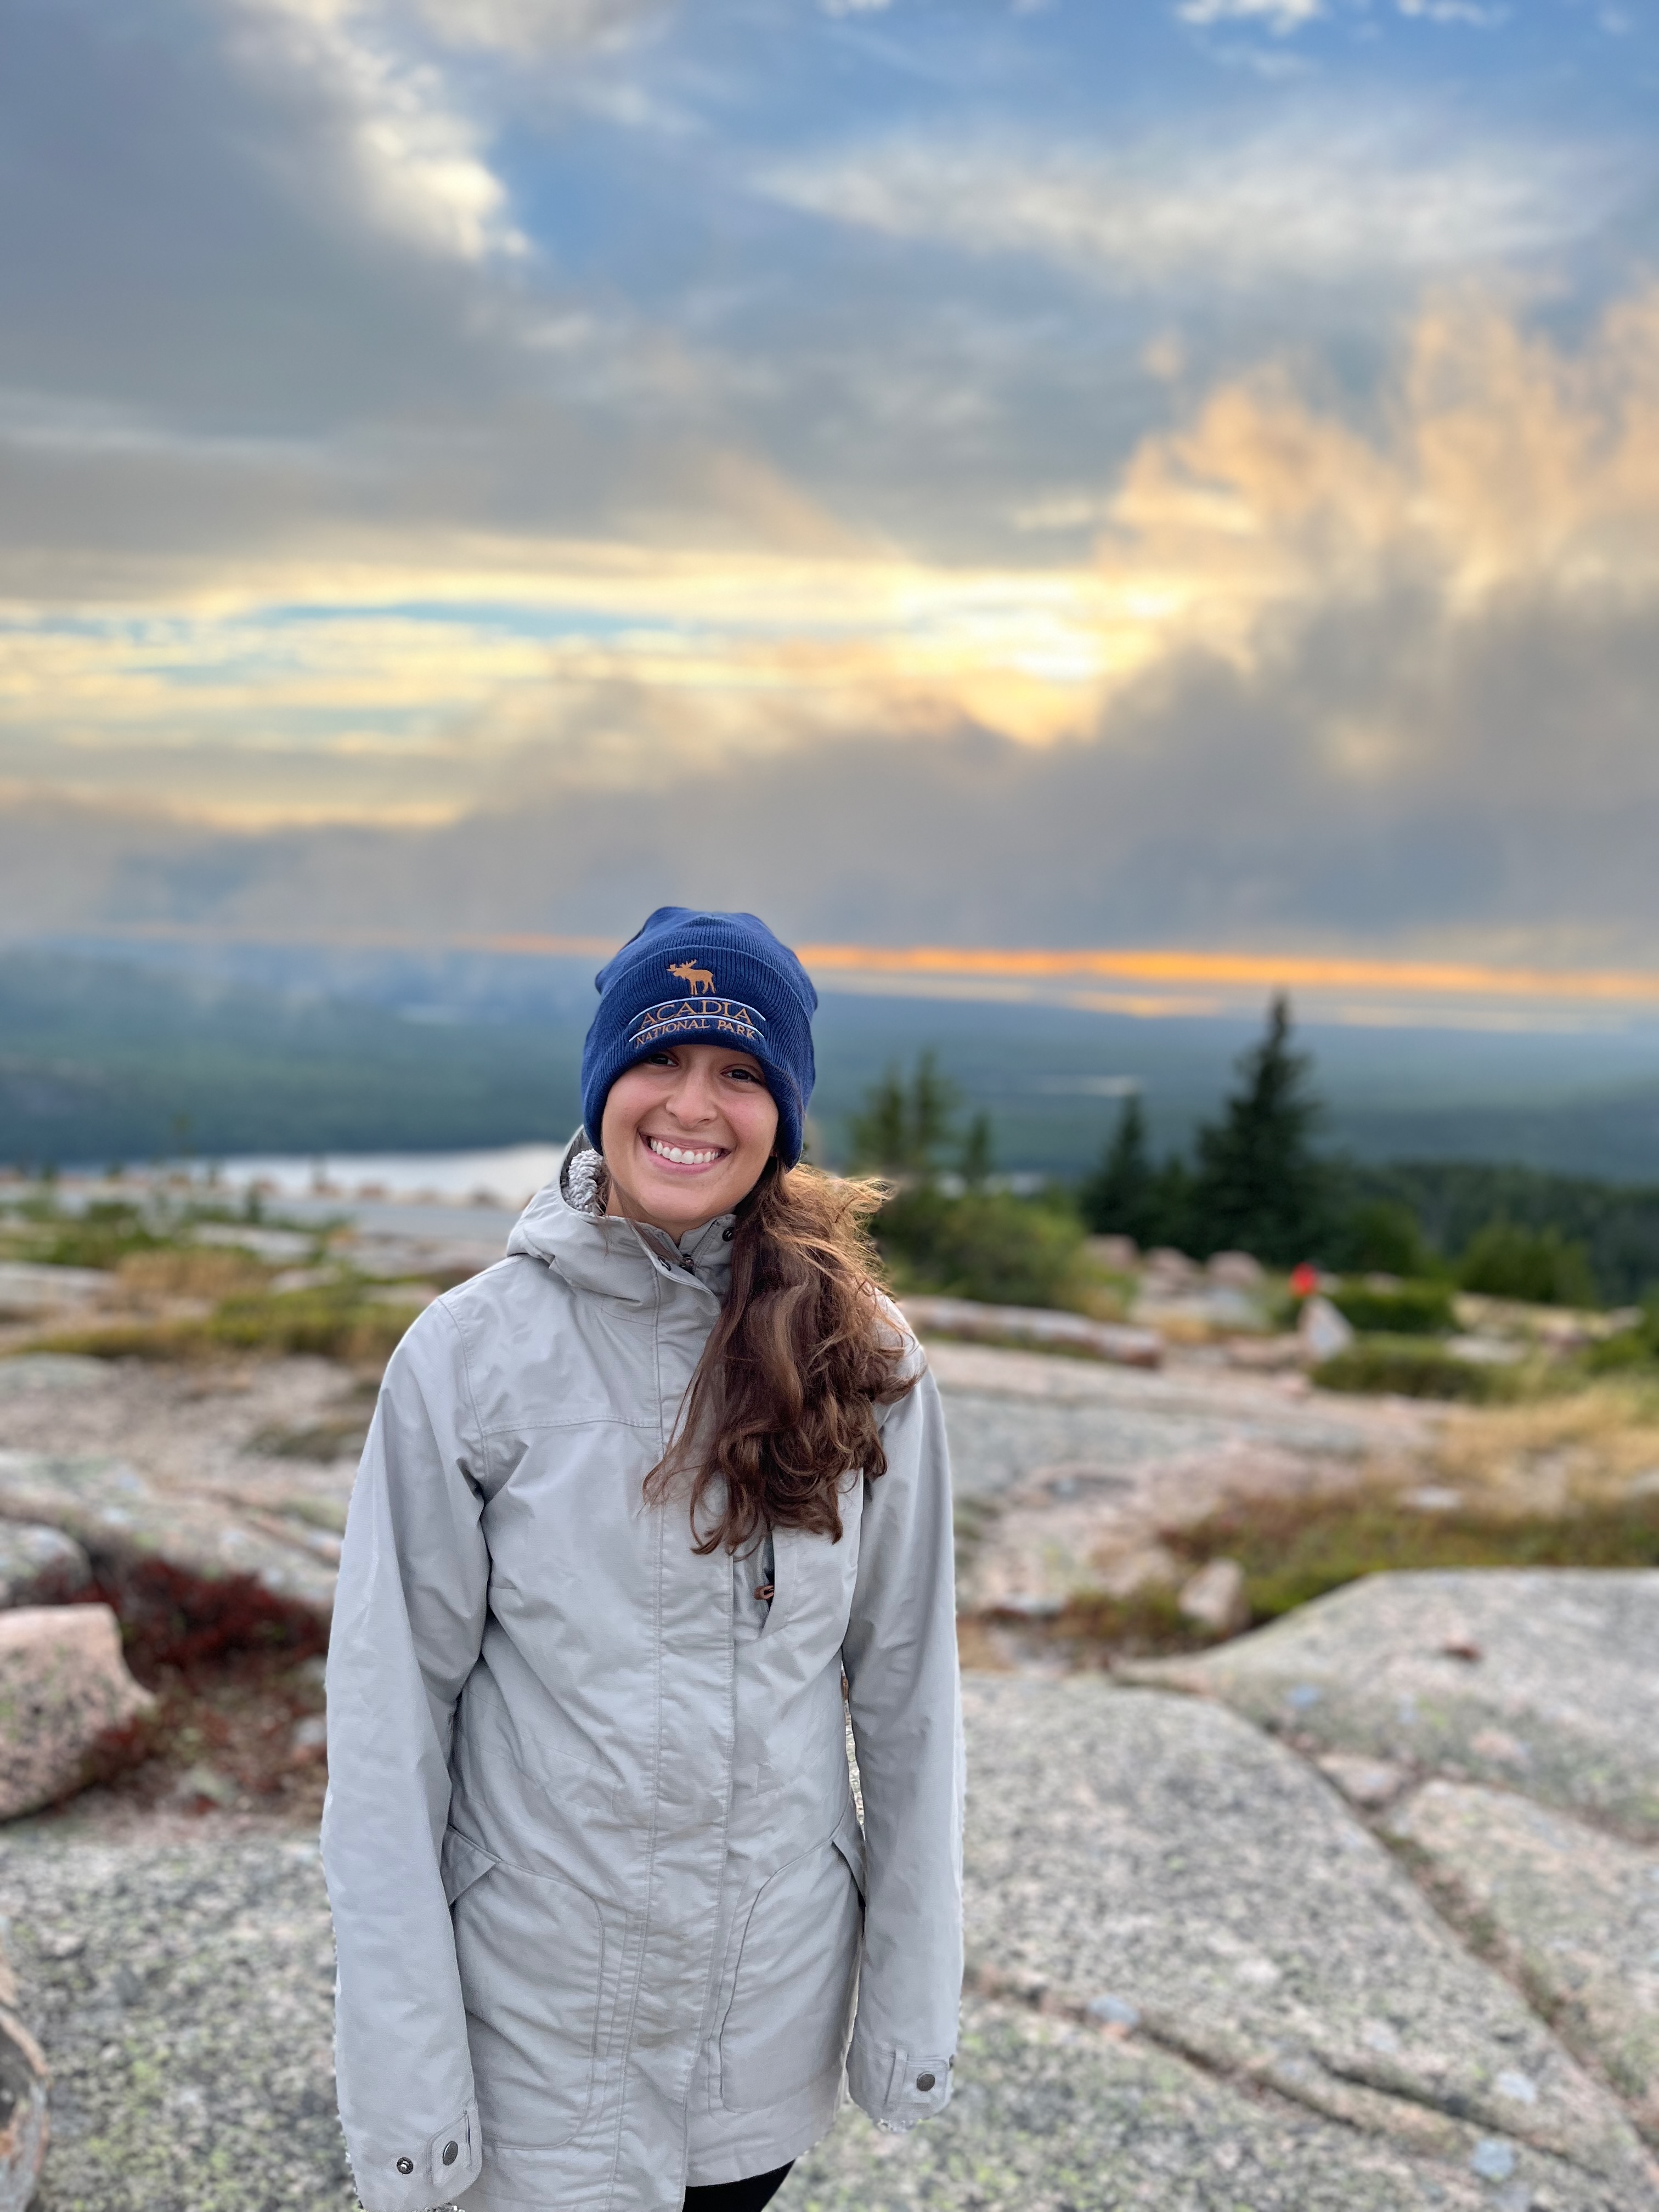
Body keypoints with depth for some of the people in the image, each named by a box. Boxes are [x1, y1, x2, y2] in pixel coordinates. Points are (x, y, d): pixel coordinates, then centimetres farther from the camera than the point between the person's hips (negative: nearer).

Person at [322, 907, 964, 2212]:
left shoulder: (862, 1359, -8)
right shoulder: (471, 1353, -13)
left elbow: (907, 1688, -2)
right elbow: (390, 1724, -10)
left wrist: (916, 2003, -1)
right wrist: (403, 2081, -10)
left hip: (781, 1997, 2)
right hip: (541, 2012, -2)